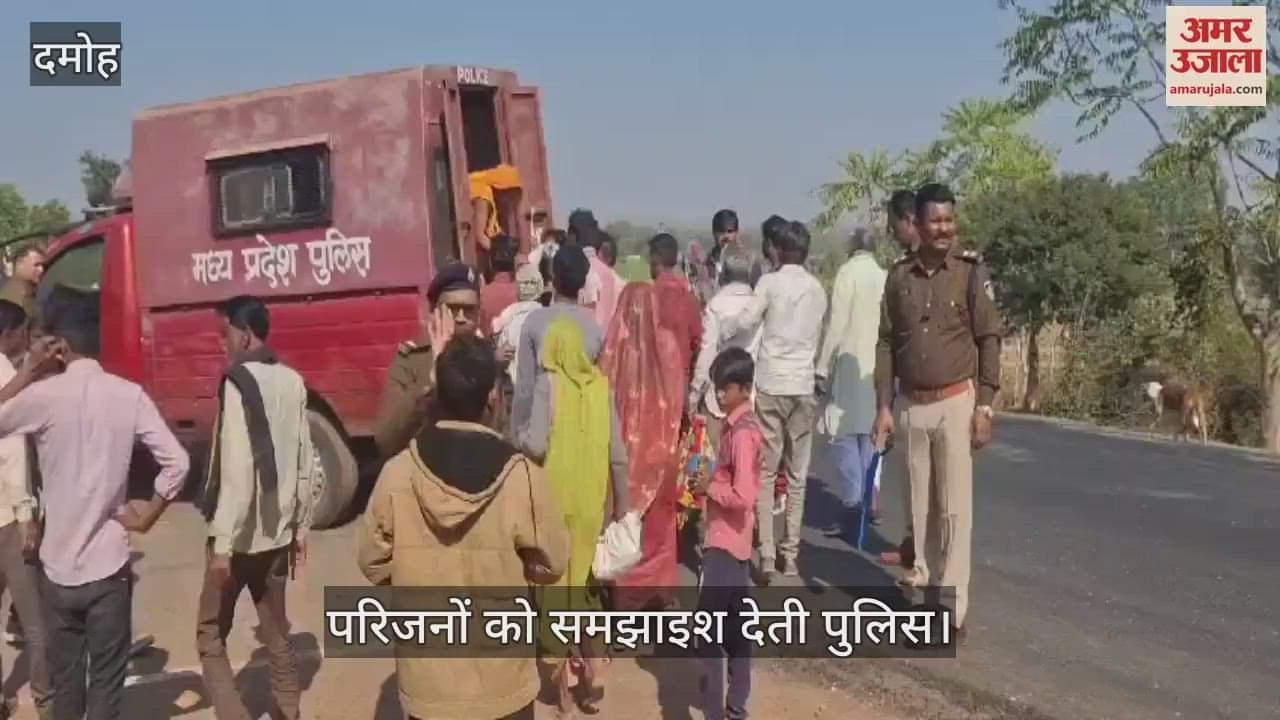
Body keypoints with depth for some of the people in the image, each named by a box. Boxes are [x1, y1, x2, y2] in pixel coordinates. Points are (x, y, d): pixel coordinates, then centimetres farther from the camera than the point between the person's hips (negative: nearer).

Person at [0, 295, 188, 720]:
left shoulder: (43, 395, -8)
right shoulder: (129, 395, -5)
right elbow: (177, 462, -9)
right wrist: (147, 516, 3)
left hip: (59, 567, 0)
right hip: (109, 566, 0)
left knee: (65, 682, 15)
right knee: (107, 684, 7)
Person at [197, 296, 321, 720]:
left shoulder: (238, 383, -15)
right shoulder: (292, 382, 5)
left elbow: (237, 469, -21)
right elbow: (305, 465, 8)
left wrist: (222, 543, -19)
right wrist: (300, 528, 16)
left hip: (239, 535, -6)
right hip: (277, 533, 6)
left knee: (210, 636, 8)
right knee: (277, 634, 15)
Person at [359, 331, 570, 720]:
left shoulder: (396, 474, -13)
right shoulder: (522, 476, -17)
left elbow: (372, 561, -1)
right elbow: (551, 562, -6)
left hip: (427, 681, 1)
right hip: (502, 682, -1)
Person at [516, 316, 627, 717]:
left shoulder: (549, 383, -12)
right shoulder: (600, 384, -1)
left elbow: (536, 445, -20)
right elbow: (617, 452, 1)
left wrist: (517, 437, 2)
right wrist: (621, 501, 11)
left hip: (555, 498, -3)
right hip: (592, 500, 3)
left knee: (556, 581, 10)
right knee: (587, 579, 19)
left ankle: (563, 685, 18)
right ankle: (591, 676, 22)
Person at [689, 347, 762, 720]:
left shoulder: (741, 433, -19)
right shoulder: (737, 426, 10)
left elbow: (743, 496, -27)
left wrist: (709, 487, -14)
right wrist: (711, 482, 2)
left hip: (725, 542, -10)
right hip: (734, 541, 10)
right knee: (736, 628, 17)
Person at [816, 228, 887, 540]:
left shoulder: (848, 272, -7)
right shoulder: (885, 277, 6)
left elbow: (836, 326, -11)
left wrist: (823, 369, -6)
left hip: (850, 367, -6)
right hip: (877, 369, 6)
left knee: (844, 436, -2)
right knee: (868, 437, 13)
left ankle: (853, 506, -5)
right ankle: (868, 501, 17)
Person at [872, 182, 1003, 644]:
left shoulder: (971, 272, -5)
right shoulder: (899, 276, 3)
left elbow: (989, 340, -4)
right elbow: (886, 344, 6)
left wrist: (984, 406, -8)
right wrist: (884, 406, 2)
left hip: (955, 403, -3)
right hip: (911, 405, 3)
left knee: (954, 508, -1)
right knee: (920, 503, 11)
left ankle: (954, 611, 5)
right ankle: (924, 584, 24)